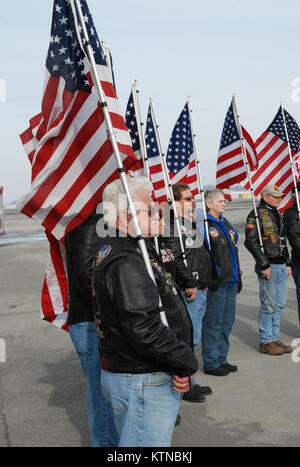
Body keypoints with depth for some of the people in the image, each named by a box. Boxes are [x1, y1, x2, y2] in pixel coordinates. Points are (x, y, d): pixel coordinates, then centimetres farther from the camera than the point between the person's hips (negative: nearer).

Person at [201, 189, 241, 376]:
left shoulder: (225, 223, 17)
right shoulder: (204, 225, -12)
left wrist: (238, 276, 22)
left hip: (231, 281, 9)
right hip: (216, 283, -9)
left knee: (227, 323, 15)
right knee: (213, 324, -1)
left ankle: (221, 359, 26)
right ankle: (211, 363, 9)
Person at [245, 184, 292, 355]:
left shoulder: (277, 214, 17)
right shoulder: (256, 215, -10)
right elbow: (251, 242, -17)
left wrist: (287, 263, 17)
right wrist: (264, 265, -19)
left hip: (281, 266, 8)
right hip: (269, 266, -8)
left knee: (280, 304, 12)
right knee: (269, 305, -3)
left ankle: (275, 338, 22)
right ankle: (266, 341, 7)